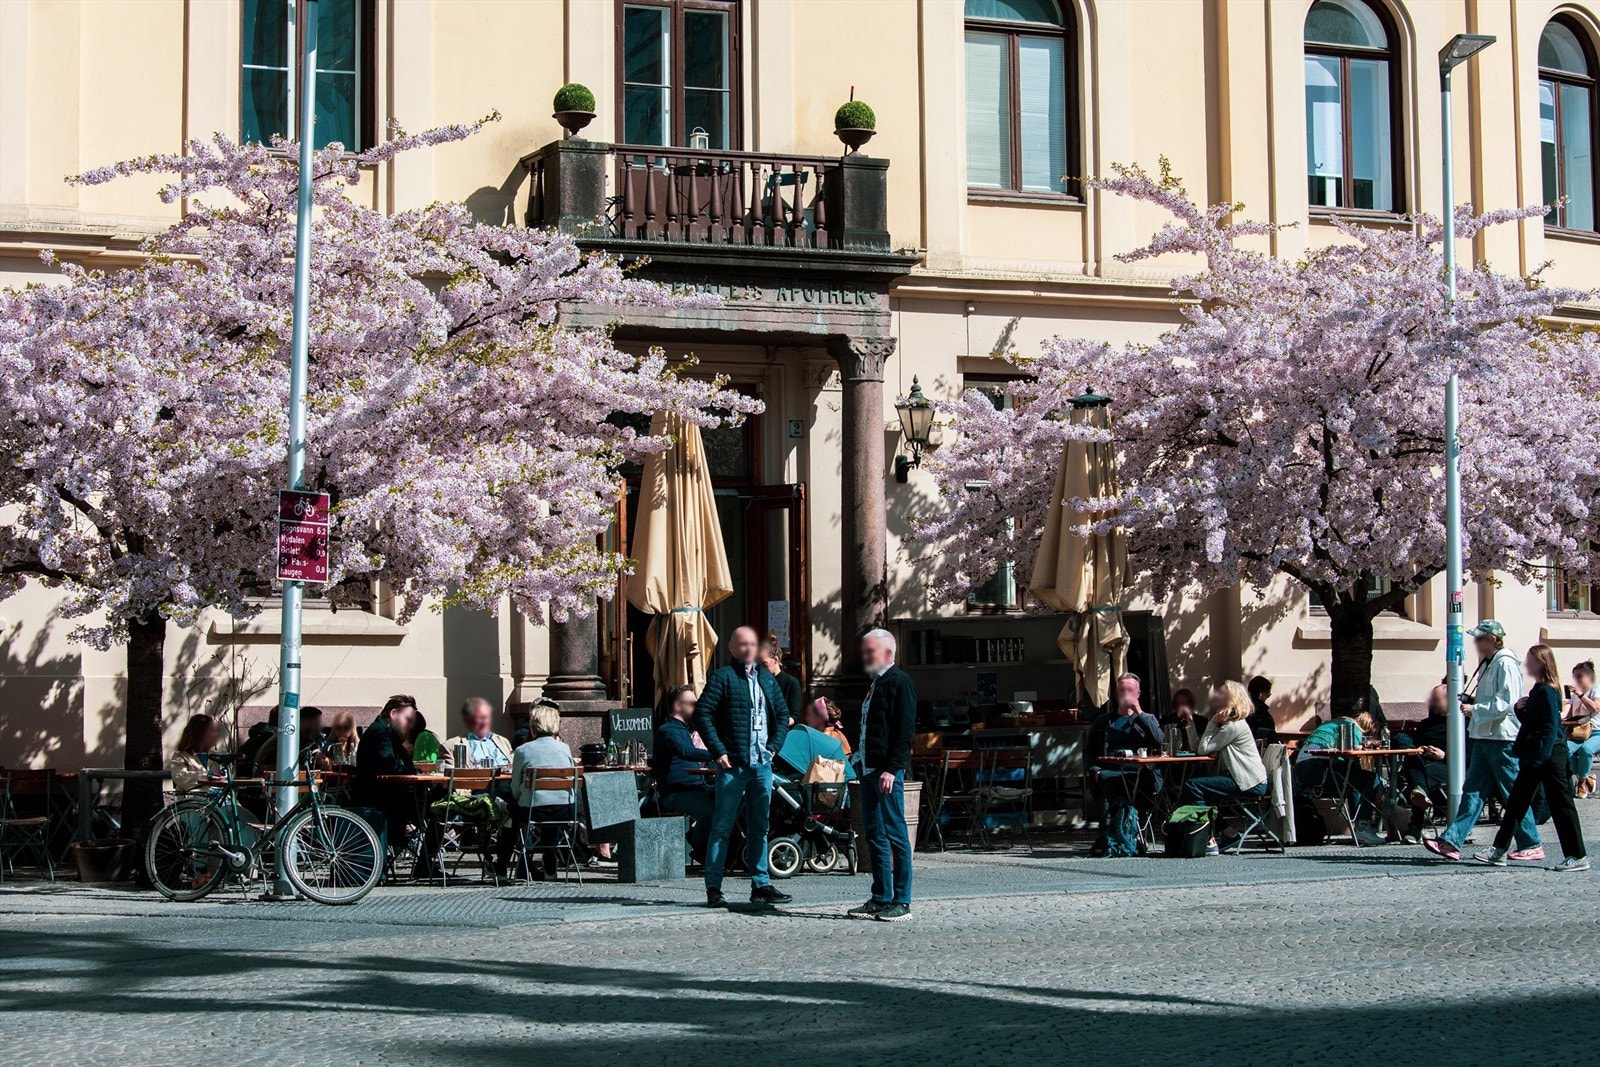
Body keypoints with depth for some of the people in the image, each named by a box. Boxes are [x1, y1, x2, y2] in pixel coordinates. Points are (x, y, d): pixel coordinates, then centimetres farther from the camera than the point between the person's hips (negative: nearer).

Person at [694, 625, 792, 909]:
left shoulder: (767, 678, 15)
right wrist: (719, 751, -13)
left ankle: (761, 885, 15)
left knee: (759, 828, 10)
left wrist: (774, 746, 8)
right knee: (722, 827, -3)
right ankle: (713, 888, 0)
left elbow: (783, 714, 22)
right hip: (733, 764, -6)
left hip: (762, 764, 6)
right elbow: (702, 713, -9)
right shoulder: (722, 677, -3)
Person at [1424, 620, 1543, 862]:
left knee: (1513, 794, -2)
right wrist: (1472, 700, 10)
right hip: (1485, 736, 10)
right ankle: (1451, 842, 1)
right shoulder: (1488, 663, 18)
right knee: (1473, 791, 5)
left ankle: (1532, 846, 6)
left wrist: (1475, 709, -17)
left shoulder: (1506, 663, -13)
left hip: (1503, 738, -10)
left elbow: (1507, 702, -21)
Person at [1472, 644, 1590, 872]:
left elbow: (1551, 726, -21)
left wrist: (1540, 756, -25)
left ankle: (1578, 857, 1)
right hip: (1535, 757, 11)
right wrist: (1521, 709, 6)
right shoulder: (1539, 690, 14)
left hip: (1549, 756, -11)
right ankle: (1500, 850, 17)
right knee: (1516, 802, 12)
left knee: (1560, 804, -5)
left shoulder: (1547, 692, -15)